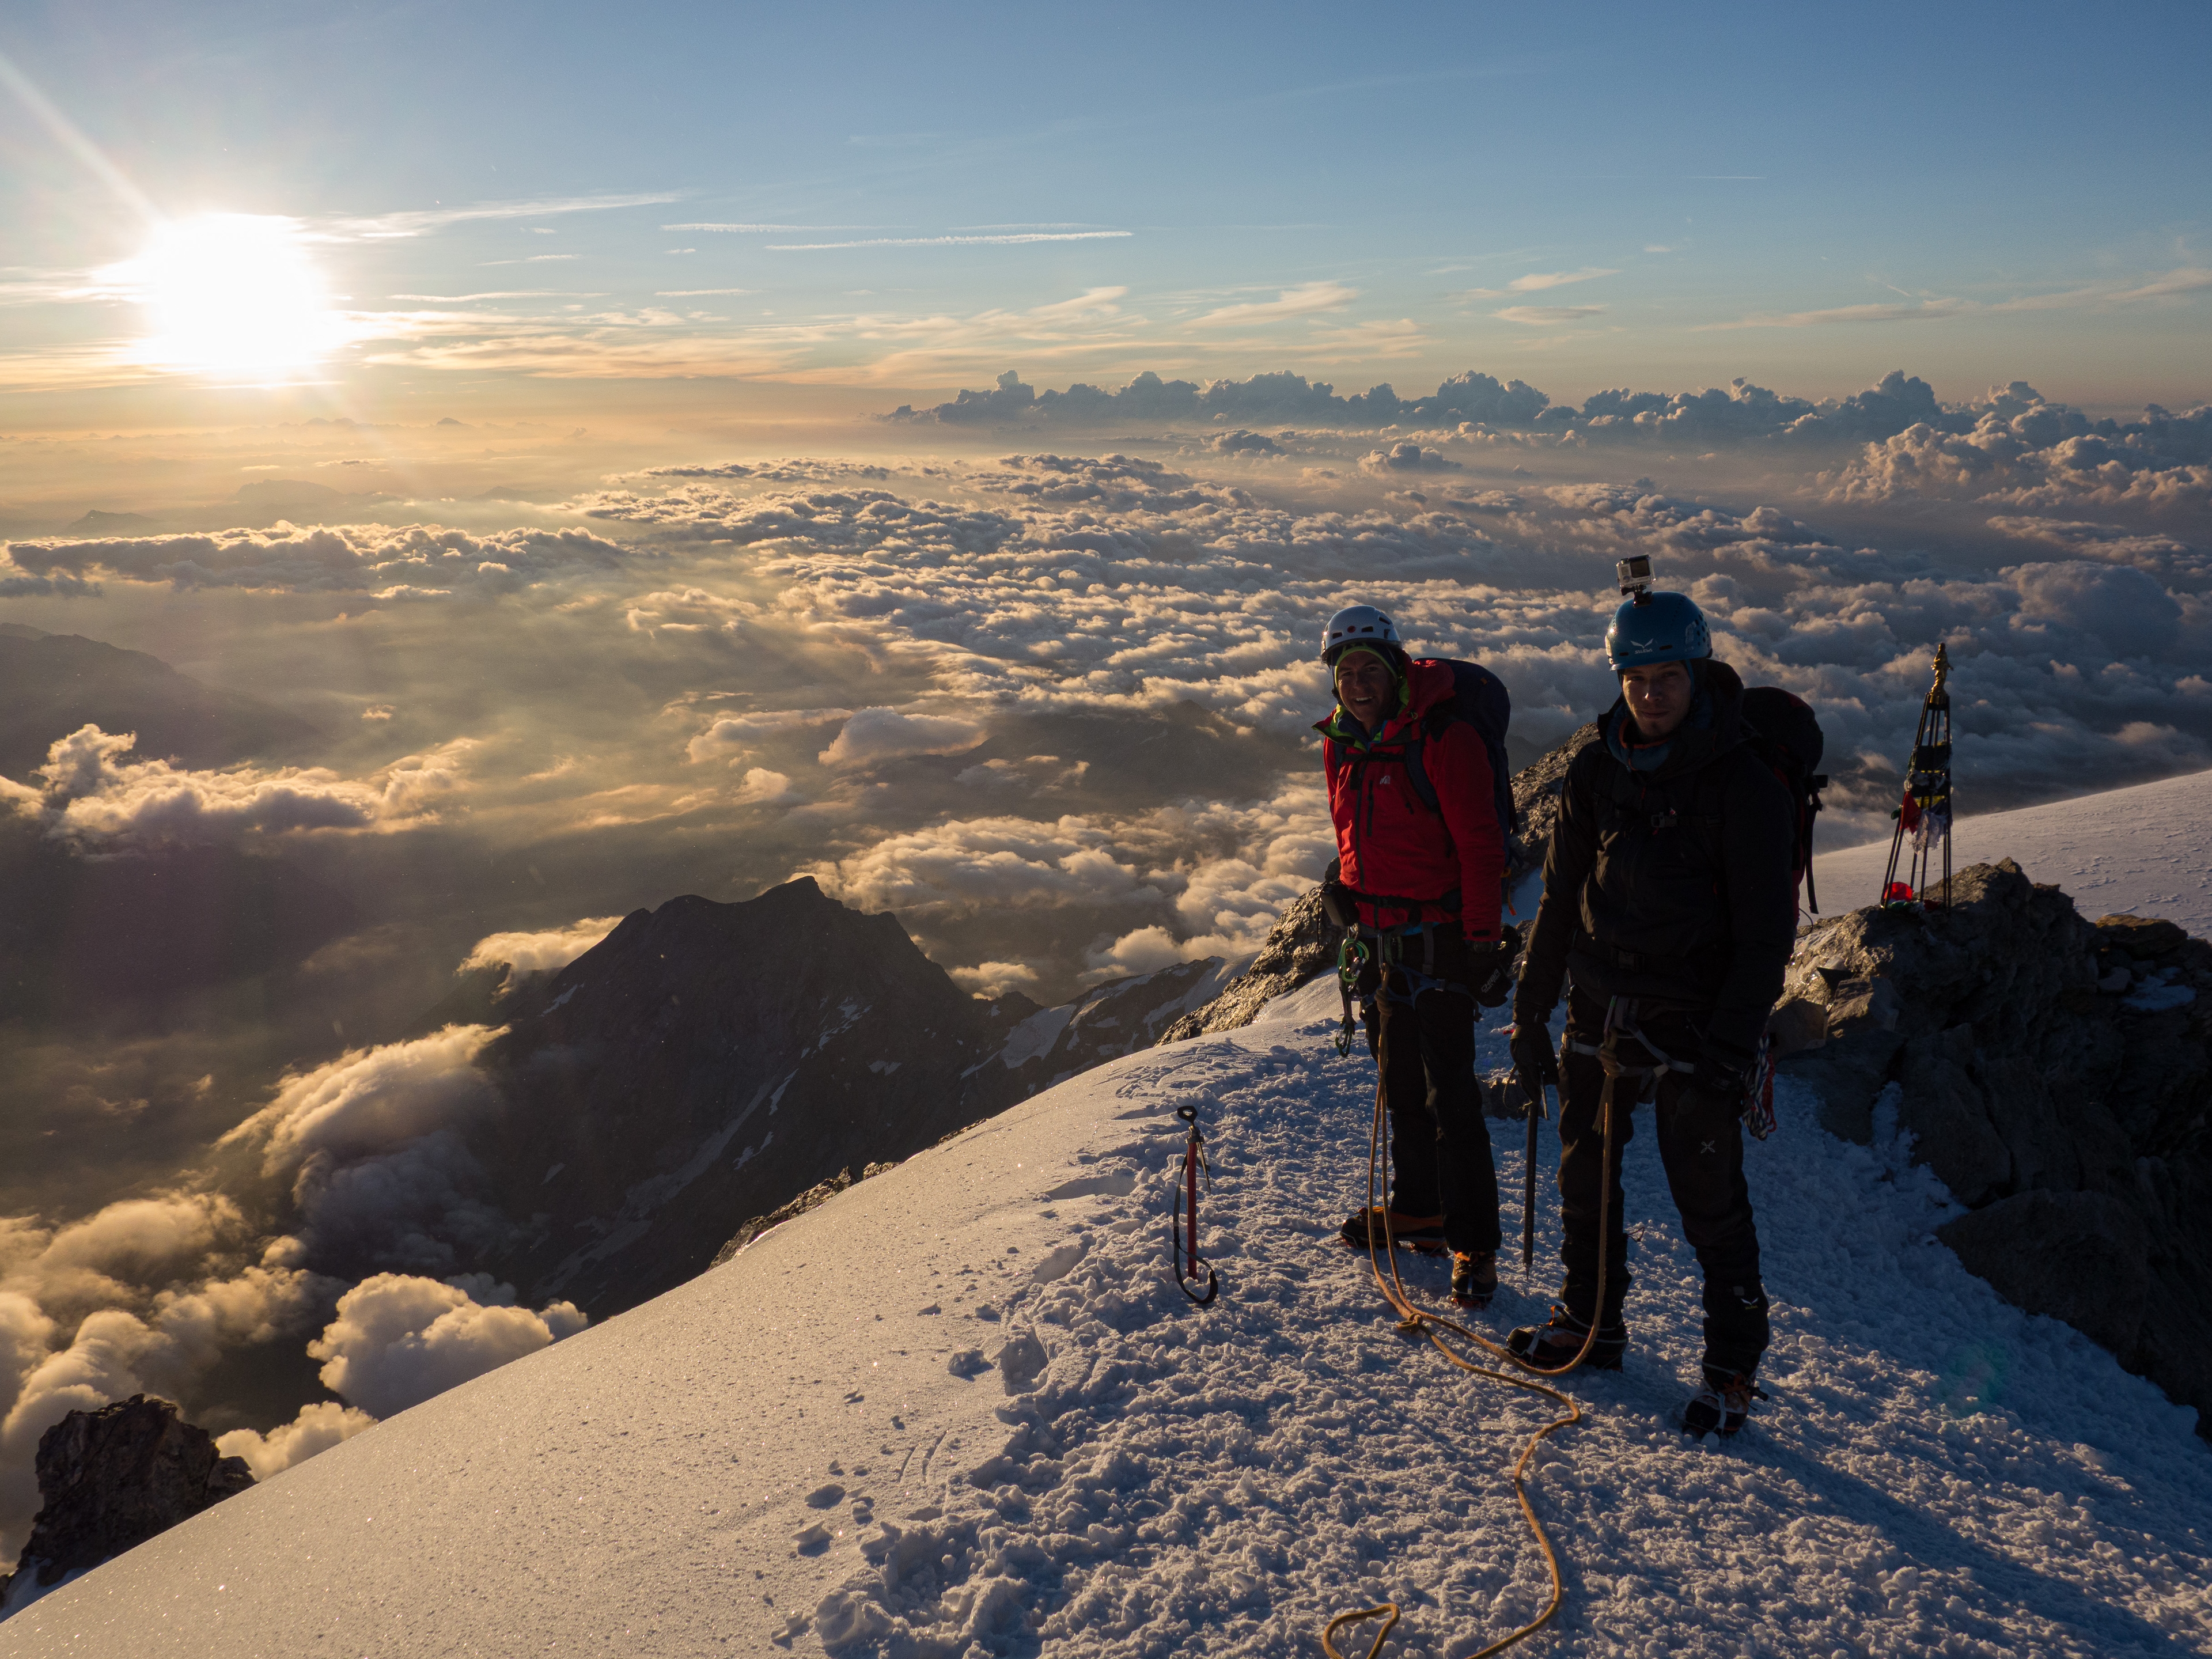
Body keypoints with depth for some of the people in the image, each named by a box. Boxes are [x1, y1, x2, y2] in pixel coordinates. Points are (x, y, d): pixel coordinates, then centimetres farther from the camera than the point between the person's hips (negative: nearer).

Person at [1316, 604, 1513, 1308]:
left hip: (1439, 938, -8)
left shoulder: (1443, 740, -16)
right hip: (1381, 936, 8)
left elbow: (1480, 848, -16)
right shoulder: (1341, 744, 7)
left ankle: (1473, 1246, 2)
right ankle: (1417, 1209, 35)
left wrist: (1483, 941, -17)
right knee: (1400, 1084, 19)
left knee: (1451, 1096, -7)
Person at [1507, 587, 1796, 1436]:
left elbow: (1766, 930, -11)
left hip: (1692, 1021, -5)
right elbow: (1561, 895, 10)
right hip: (1600, 1008, 5)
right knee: (1584, 1173, 16)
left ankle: (1734, 1365, 19)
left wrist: (1732, 1042, -16)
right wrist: (1531, 1007, 9)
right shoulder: (1597, 769, 2)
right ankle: (1590, 1322, 35)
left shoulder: (1742, 782, -12)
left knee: (1709, 1198, 1)